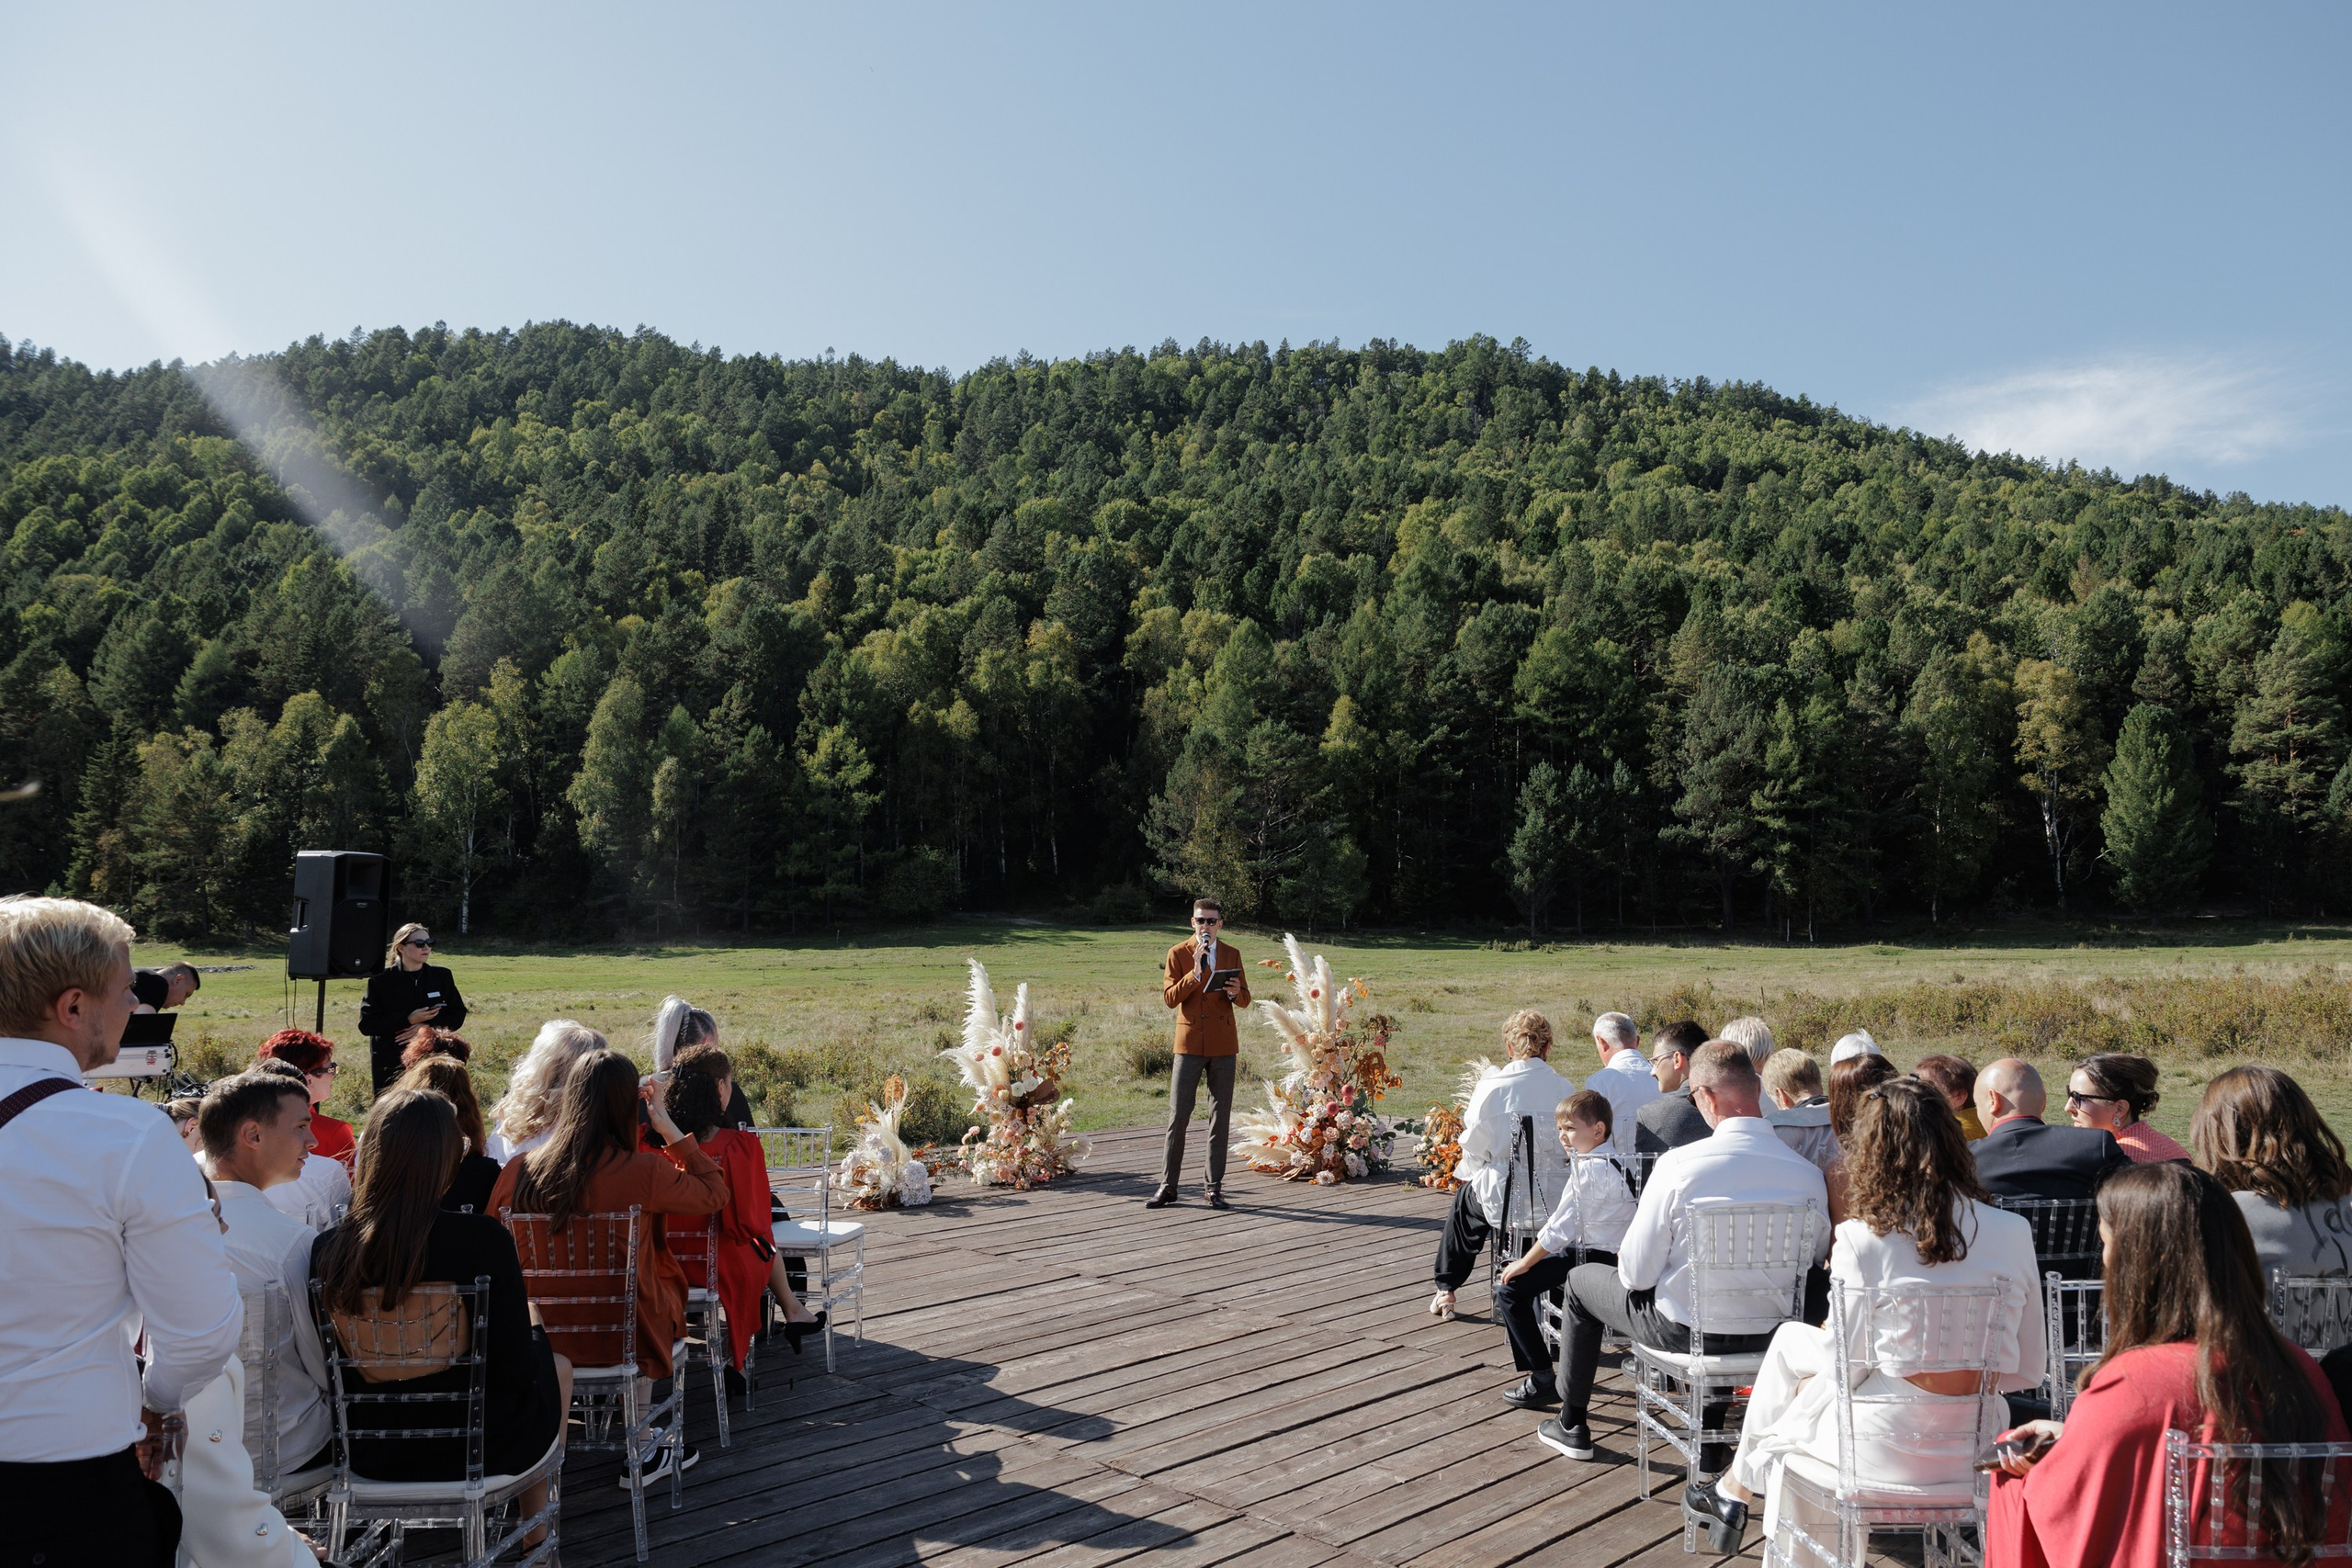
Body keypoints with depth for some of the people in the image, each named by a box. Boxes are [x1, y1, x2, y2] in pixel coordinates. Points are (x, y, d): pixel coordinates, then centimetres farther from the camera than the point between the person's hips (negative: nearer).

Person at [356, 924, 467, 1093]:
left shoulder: (442, 976, 7)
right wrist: (407, 1020, -16)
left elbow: (457, 1015, 7)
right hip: (390, 1064, -2)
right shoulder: (381, 980, -1)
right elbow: (366, 1024, -5)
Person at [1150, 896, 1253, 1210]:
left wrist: (1235, 992, -11)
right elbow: (1170, 998, -7)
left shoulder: (1232, 954, 9)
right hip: (1189, 1043, -2)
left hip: (1223, 1044, 2)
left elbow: (1245, 999, 12)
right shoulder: (1178, 954, 2)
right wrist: (1195, 973, -19)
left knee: (1220, 1117, 4)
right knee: (1178, 1116, -2)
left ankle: (1214, 1188, 12)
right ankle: (1167, 1186, 6)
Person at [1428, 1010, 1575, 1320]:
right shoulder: (1565, 1088, -6)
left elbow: (1475, 1148, -6)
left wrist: (1466, 1173, 16)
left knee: (1465, 1199, 30)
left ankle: (1446, 1290, 38)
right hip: (1555, 1198, 2)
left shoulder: (1490, 1087, -13)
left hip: (1503, 1196, -2)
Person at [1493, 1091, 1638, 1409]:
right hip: (1611, 1254, 11)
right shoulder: (1612, 1160, 10)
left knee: (1510, 1289, -12)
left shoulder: (1589, 1168, -21)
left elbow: (1561, 1228, -21)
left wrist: (1525, 1263, -10)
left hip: (1593, 1258, -11)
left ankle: (1543, 1381, -11)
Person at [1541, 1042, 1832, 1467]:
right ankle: (1710, 1441, 44)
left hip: (1683, 1330, -4)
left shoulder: (1679, 1164, -25)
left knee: (1581, 1280, 23)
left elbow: (1637, 1272, -17)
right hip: (1768, 1334, 4)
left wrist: (1631, 1268, 7)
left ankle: (1571, 1424, 38)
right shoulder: (1808, 1174, -14)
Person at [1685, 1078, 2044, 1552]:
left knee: (1791, 1339, 23)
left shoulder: (1860, 1238, -13)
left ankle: (1735, 1491, 39)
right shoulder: (2012, 1232, -3)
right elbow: (2028, 1369, 4)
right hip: (1977, 1445, 4)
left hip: (1886, 1447, -4)